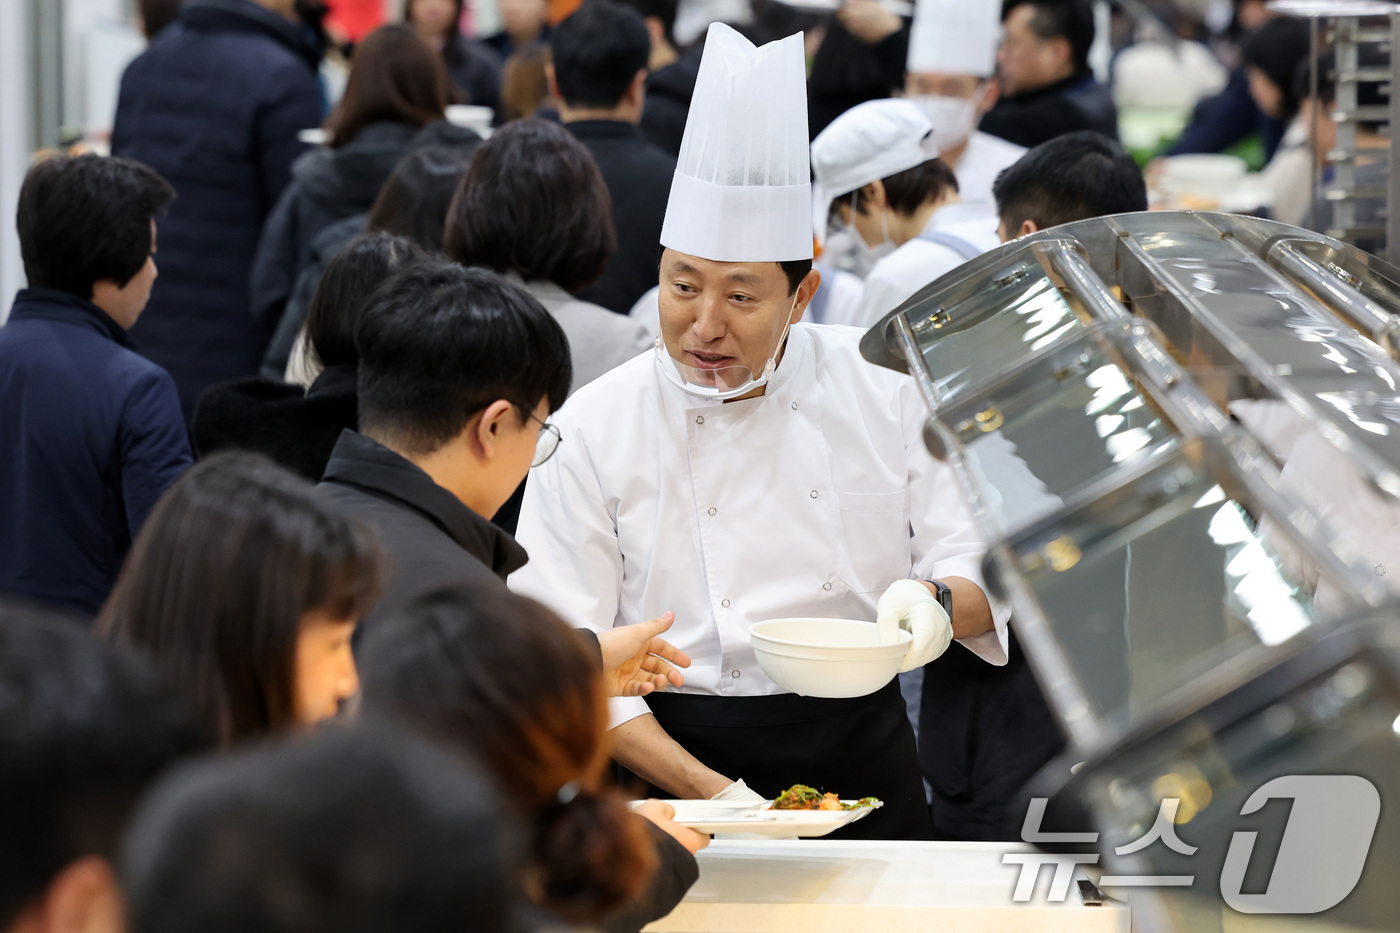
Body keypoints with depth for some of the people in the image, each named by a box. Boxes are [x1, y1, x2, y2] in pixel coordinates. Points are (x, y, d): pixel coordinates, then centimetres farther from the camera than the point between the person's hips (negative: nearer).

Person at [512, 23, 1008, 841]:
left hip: (864, 762, 1)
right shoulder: (593, 431, -1)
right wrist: (713, 796, -14)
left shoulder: (885, 388, 4)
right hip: (676, 766, -1)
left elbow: (986, 573, 6)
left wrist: (940, 603, -18)